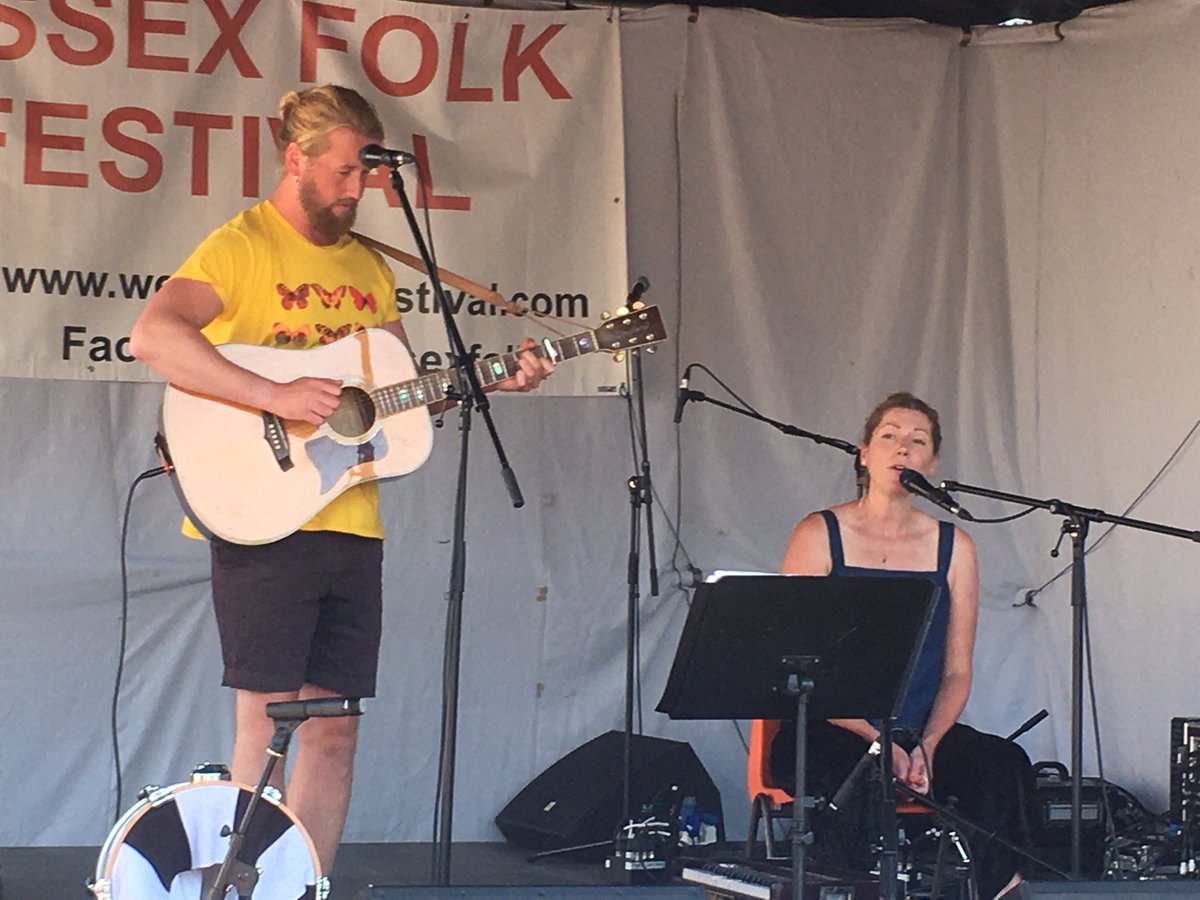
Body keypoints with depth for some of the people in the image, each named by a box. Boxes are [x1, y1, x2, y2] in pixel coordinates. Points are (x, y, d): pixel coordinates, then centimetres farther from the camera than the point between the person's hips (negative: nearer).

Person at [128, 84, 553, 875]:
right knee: (269, 723, -7)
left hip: (351, 525, 7)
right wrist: (277, 397, -26)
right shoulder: (243, 247, -6)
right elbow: (153, 335, -22)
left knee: (336, 727, 7)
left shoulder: (369, 267, 18)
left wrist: (495, 380, 7)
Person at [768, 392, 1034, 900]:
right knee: (854, 774, -37)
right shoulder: (820, 536, 0)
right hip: (829, 732, -3)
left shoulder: (953, 547, 10)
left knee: (1005, 764, -26)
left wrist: (928, 745, -12)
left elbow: (957, 672, 8)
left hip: (922, 731, 3)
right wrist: (875, 742, -16)